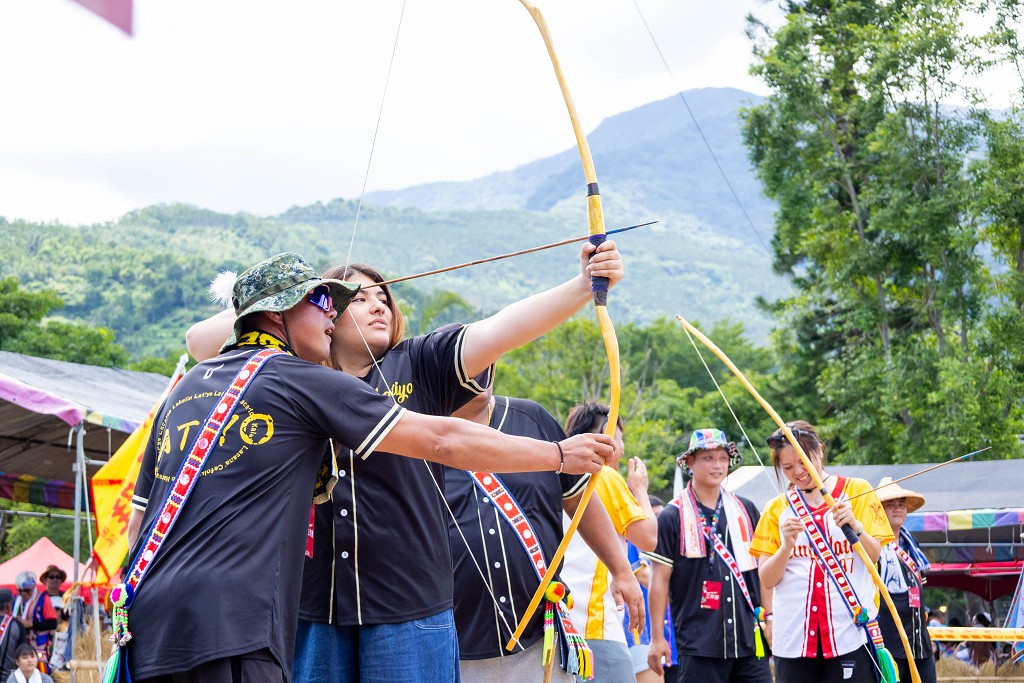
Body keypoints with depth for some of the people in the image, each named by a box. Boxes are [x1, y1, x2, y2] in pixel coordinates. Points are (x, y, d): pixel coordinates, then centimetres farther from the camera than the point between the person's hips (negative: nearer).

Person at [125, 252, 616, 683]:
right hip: (229, 640, -8)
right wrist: (559, 455, 7)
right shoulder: (298, 379, -1)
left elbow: (138, 523, 20)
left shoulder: (186, 386, 20)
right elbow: (442, 440, 0)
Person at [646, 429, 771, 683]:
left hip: (749, 640, 4)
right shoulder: (672, 517, -1)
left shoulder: (746, 510, 12)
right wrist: (657, 637, -2)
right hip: (698, 644, -4)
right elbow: (660, 579, -1)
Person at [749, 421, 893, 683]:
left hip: (851, 630, -2)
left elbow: (875, 556, -2)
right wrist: (787, 545, -13)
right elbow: (766, 580, 4)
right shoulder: (777, 508, 11)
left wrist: (854, 526, -20)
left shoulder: (857, 491, 7)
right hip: (793, 634, 2)